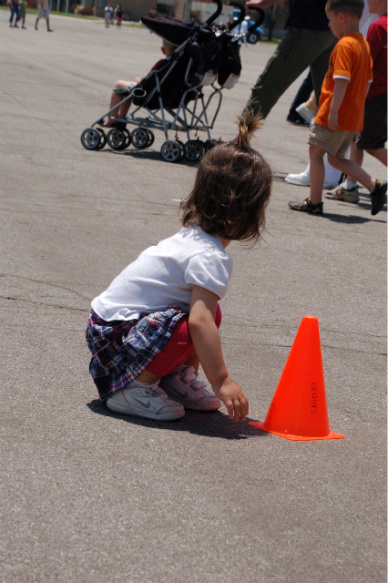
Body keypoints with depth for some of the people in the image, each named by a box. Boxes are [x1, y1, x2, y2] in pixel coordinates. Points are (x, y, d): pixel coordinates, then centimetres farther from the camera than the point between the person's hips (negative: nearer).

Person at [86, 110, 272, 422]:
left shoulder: (195, 235, 5)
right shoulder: (210, 257, -24)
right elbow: (200, 322, -35)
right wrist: (221, 381, -32)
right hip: (113, 333, -10)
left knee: (210, 310, 9)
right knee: (187, 326, -30)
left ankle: (178, 378, 13)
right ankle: (133, 388, -14)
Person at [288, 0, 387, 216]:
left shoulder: (344, 45, -16)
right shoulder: (364, 44, 13)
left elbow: (342, 80, -24)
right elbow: (367, 81, 18)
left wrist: (333, 110, -25)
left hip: (335, 116, -9)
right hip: (354, 116, 9)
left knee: (316, 153, 2)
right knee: (337, 158, 18)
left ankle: (314, 202, 4)